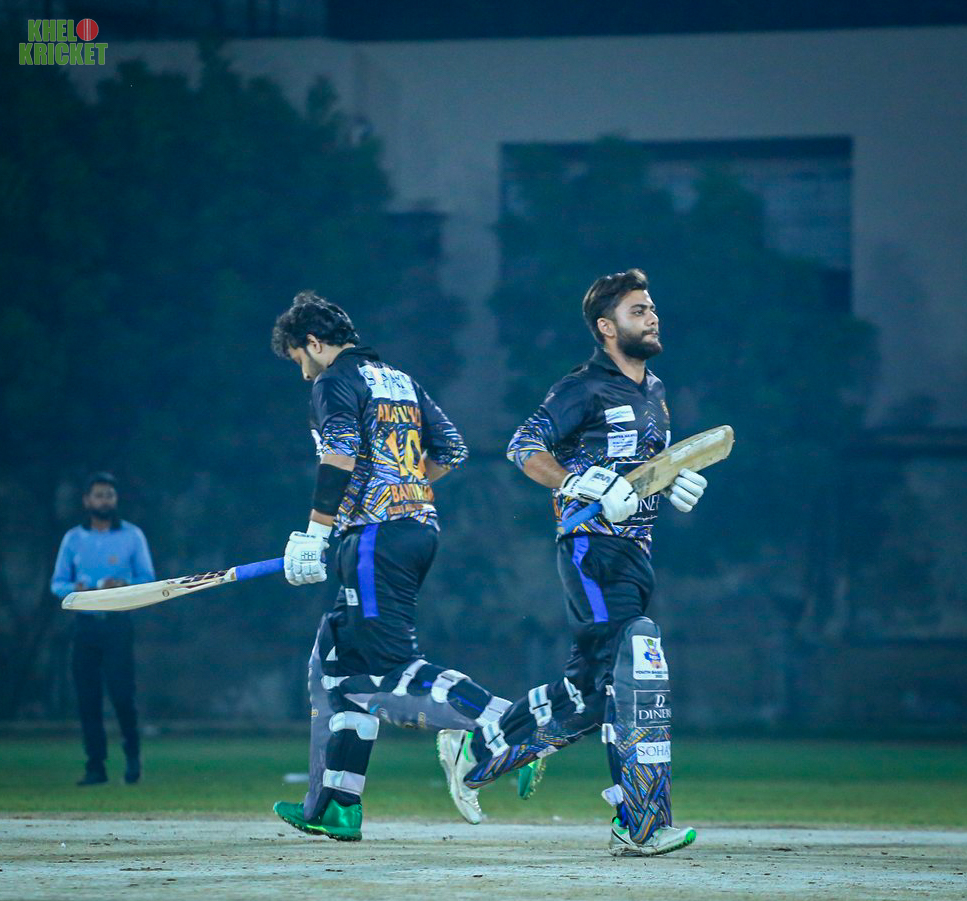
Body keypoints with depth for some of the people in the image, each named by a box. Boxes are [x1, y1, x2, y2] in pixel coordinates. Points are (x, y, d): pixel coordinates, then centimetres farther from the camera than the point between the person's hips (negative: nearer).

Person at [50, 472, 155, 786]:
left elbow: (148, 579, 6)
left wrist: (125, 585, -15)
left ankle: (132, 751, 11)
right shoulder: (73, 538, 11)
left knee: (121, 691, -12)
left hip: (118, 623, -2)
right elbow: (57, 583, 10)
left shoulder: (132, 535, 6)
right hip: (85, 624, 2)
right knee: (87, 697, -2)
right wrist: (75, 589, -12)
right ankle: (95, 766, 3)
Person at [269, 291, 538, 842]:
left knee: (390, 668, -15)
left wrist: (318, 529, -14)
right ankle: (336, 807, 14)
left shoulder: (336, 383, -4)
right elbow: (452, 449, 22)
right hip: (421, 528, 10)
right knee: (338, 660, 15)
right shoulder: (400, 380, 22)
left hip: (376, 538, -10)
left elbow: (341, 458, -18)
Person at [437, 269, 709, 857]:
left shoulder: (654, 390, 19)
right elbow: (525, 448, -13)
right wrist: (588, 489, -23)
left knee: (591, 687, 8)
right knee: (636, 675, -17)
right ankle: (642, 825, -18)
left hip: (636, 552, 9)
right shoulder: (585, 390, -8)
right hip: (592, 549, -9)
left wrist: (677, 483, 9)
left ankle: (476, 752, 23)